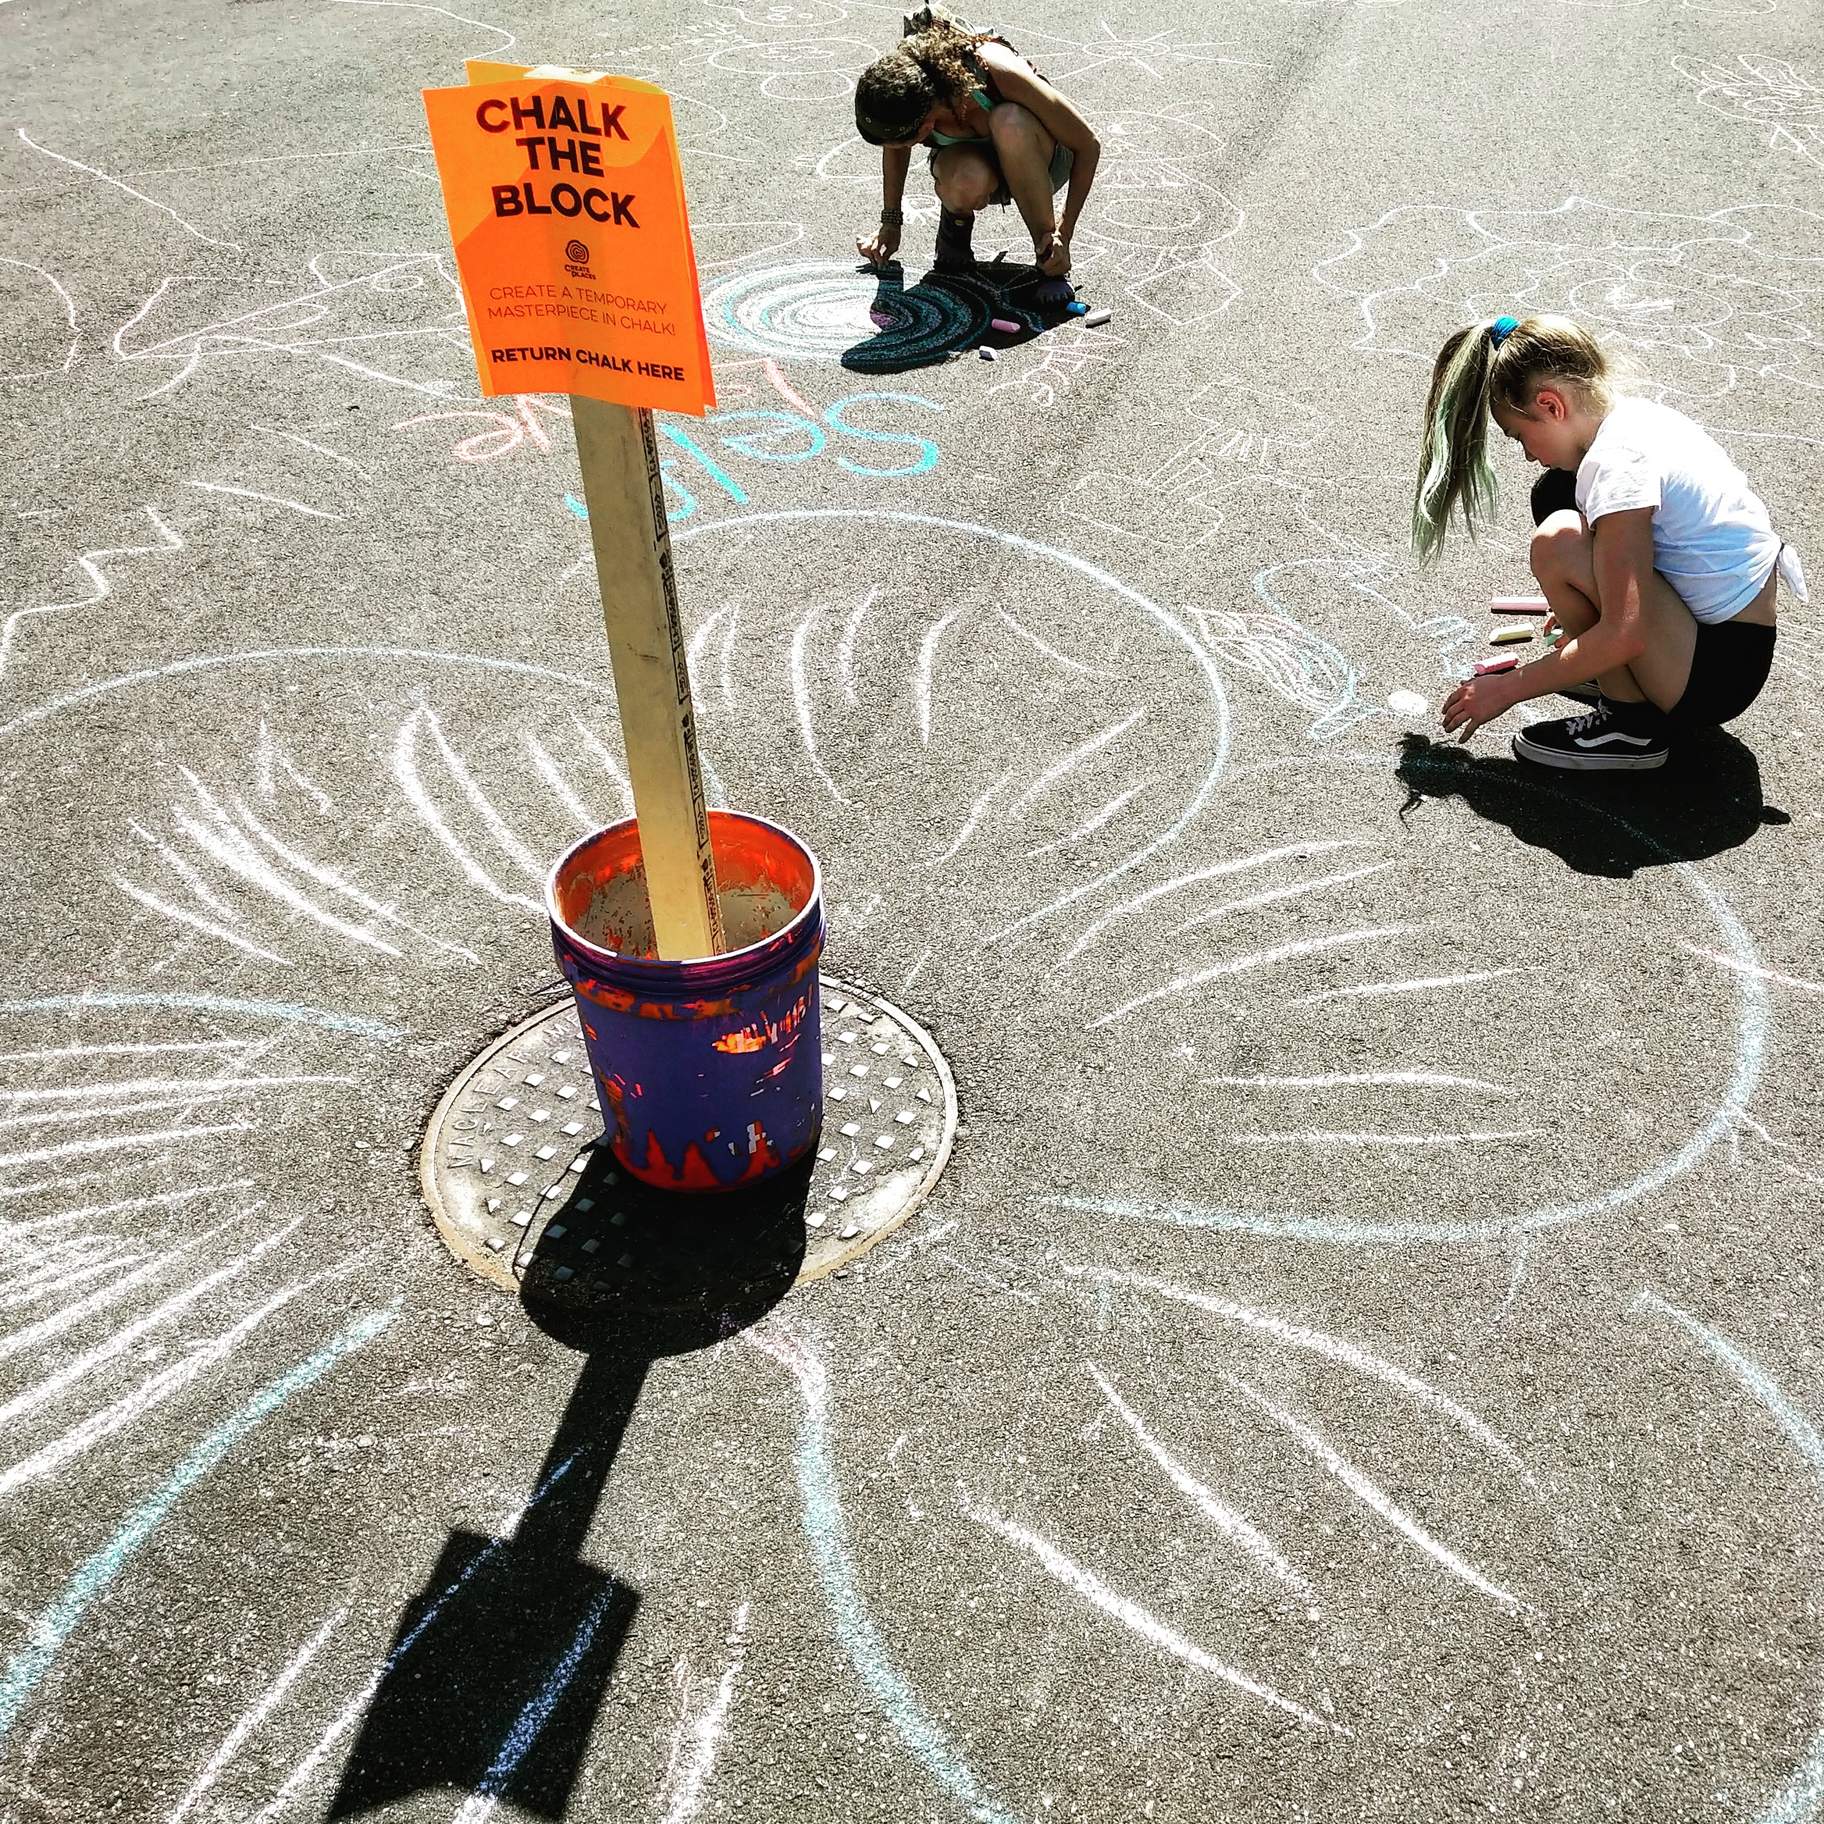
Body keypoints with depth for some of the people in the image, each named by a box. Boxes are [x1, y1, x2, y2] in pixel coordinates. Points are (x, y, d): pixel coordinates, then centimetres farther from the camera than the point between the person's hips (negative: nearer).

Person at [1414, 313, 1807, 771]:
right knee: (1556, 493, 10)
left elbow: (1622, 634, -27)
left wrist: (1507, 689, -18)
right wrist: (1584, 603, 34)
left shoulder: (1616, 461, -22)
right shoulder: (1638, 414, 6)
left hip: (1718, 674, -10)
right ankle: (1621, 677, 16)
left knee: (1558, 542, -25)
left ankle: (1633, 724, -8)